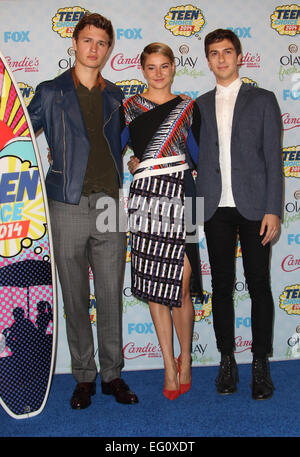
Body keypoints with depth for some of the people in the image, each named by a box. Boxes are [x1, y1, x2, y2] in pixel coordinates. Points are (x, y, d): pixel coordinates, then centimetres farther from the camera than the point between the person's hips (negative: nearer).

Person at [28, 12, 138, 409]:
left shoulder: (115, 96, 14)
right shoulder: (50, 93, 7)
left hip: (110, 208, 2)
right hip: (69, 208, -2)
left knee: (111, 297, 6)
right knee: (75, 299, 6)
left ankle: (112, 374, 20)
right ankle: (84, 377, 20)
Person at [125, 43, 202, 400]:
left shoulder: (188, 107, 13)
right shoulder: (129, 107, 12)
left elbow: (200, 154, 12)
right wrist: (131, 163, -1)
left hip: (180, 196, -1)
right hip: (145, 197, 1)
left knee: (181, 284, -7)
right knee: (153, 283, 2)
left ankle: (185, 357, 16)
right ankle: (169, 364, 15)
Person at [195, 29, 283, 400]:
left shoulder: (262, 100, 6)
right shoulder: (200, 105, 14)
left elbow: (273, 158, 0)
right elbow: (197, 159, 12)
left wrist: (273, 210, -8)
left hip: (253, 207, -2)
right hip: (216, 209, 2)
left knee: (259, 285, 1)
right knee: (222, 286, 6)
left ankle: (260, 364, 12)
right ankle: (227, 360, 18)